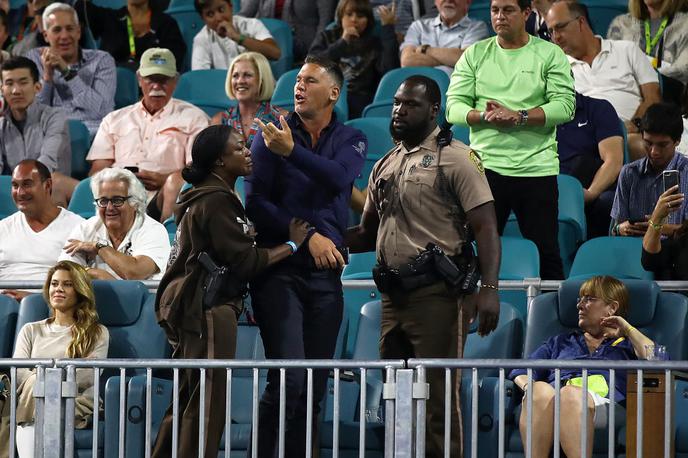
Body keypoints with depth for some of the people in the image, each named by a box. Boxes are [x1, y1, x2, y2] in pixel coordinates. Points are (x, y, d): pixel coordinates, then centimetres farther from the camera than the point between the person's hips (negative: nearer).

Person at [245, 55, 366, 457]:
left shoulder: (350, 140, 10)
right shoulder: (271, 135, 5)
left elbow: (338, 178, -12)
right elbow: (254, 202, -3)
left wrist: (292, 151, -23)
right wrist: (306, 236, -10)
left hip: (324, 272, 3)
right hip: (278, 269, -3)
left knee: (315, 384, 2)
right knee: (289, 376, -15)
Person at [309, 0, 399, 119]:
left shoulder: (375, 43, 17)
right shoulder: (326, 37, 21)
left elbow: (390, 70, -4)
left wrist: (388, 27, -2)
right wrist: (342, 43, -1)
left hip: (360, 105, -1)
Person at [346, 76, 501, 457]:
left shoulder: (454, 158, -5)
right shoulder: (384, 166, 18)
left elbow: (485, 227, -11)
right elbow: (368, 234, 24)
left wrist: (488, 288, -23)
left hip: (436, 294, -8)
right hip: (394, 297, 8)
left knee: (437, 397, -8)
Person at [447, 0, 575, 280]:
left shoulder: (550, 55, 5)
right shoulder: (474, 55, 11)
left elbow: (565, 105, -5)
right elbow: (454, 107, 4)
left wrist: (519, 117, -16)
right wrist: (485, 116, -16)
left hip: (536, 168, -1)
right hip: (485, 165, 2)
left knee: (546, 252, 1)